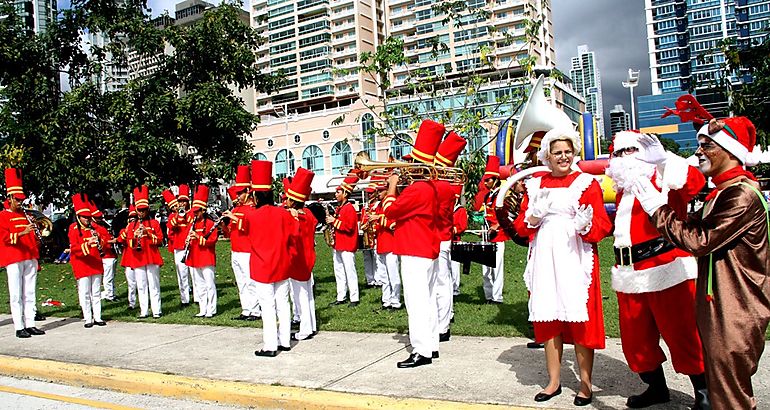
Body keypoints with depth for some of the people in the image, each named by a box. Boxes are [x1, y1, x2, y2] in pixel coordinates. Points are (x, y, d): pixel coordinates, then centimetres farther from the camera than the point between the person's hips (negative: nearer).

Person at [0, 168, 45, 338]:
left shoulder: (26, 214, 17)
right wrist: (23, 232, -25)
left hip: (30, 258, 6)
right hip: (14, 259, -6)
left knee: (30, 293, 8)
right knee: (16, 295, -3)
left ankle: (30, 324, 12)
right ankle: (19, 327, 0)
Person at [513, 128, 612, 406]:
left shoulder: (586, 183, 2)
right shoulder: (535, 185, 12)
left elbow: (603, 225, -4)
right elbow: (521, 227, 10)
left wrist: (586, 225, -24)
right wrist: (534, 215, -10)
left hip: (576, 258, -3)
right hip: (545, 258, 3)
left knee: (579, 319, -1)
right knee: (548, 318, 6)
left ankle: (585, 384, 12)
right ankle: (554, 381, 20)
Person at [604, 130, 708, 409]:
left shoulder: (660, 177, -3)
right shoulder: (623, 190, 20)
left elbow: (694, 182, -23)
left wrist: (662, 155, -27)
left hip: (665, 268, -8)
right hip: (629, 271, 8)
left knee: (681, 332, -2)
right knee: (635, 337, 14)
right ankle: (656, 387, 32)